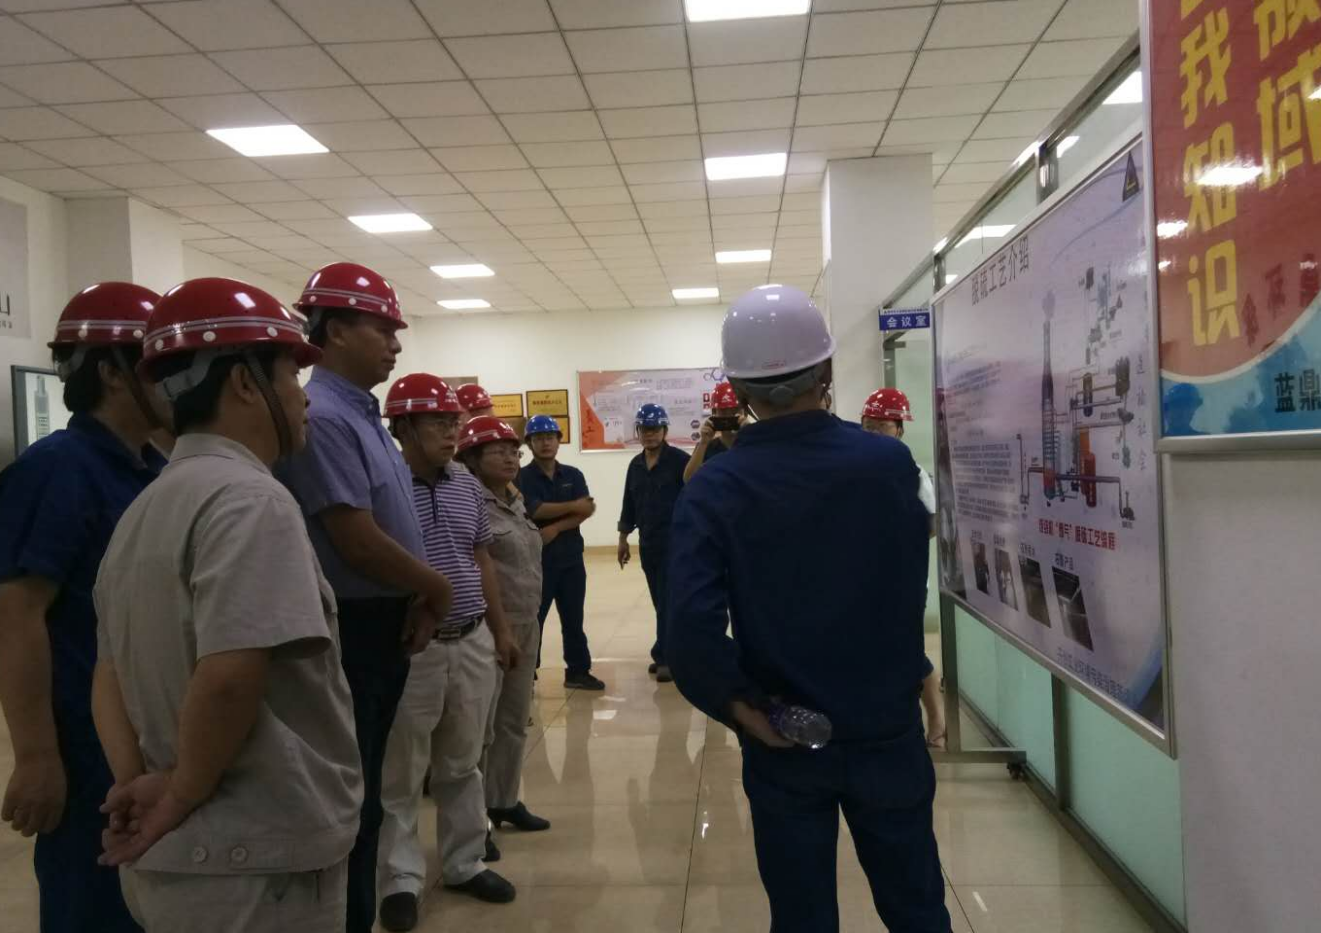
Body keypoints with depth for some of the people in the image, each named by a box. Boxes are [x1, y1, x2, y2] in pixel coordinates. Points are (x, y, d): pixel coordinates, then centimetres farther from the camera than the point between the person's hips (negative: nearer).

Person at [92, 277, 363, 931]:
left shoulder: (141, 510, 9)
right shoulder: (250, 499, -20)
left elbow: (109, 673, 11)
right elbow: (229, 675, -30)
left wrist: (137, 783, 1)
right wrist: (182, 794, -15)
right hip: (260, 864, -8)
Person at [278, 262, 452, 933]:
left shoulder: (363, 415, 11)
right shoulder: (323, 417, -19)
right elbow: (357, 542, -24)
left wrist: (417, 602, 3)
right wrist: (437, 590, -8)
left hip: (384, 626, 10)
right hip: (348, 631, -10)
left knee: (366, 792, 20)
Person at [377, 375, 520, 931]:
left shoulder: (468, 486, 7)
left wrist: (501, 631, 15)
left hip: (473, 644, 6)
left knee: (462, 765, 18)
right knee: (401, 773, 8)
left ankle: (465, 864, 33)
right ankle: (402, 878, 24)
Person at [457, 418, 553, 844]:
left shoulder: (516, 504, 13)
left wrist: (529, 619, 18)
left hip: (526, 625, 9)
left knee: (514, 722, 17)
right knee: (481, 726, 0)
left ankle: (505, 800, 31)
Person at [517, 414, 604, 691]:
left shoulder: (573, 475, 7)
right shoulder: (523, 477, -5)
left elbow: (587, 511, -4)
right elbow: (535, 511, -20)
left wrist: (556, 528, -17)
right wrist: (573, 506, -12)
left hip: (571, 557, 4)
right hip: (537, 559, -4)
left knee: (573, 619, 11)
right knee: (532, 619, 1)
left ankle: (578, 671, 20)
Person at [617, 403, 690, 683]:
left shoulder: (679, 460, -8)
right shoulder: (635, 465, 11)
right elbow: (629, 505, 17)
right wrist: (623, 539, 15)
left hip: (675, 540, -6)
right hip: (647, 542, 6)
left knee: (668, 600, -7)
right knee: (660, 600, 11)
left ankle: (666, 657, -4)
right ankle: (670, 653, 19)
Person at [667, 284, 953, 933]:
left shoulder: (713, 489, -15)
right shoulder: (891, 462, -11)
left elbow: (691, 633, -23)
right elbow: (910, 588, 0)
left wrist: (745, 711, -12)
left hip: (783, 744, 0)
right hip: (888, 730, 1)